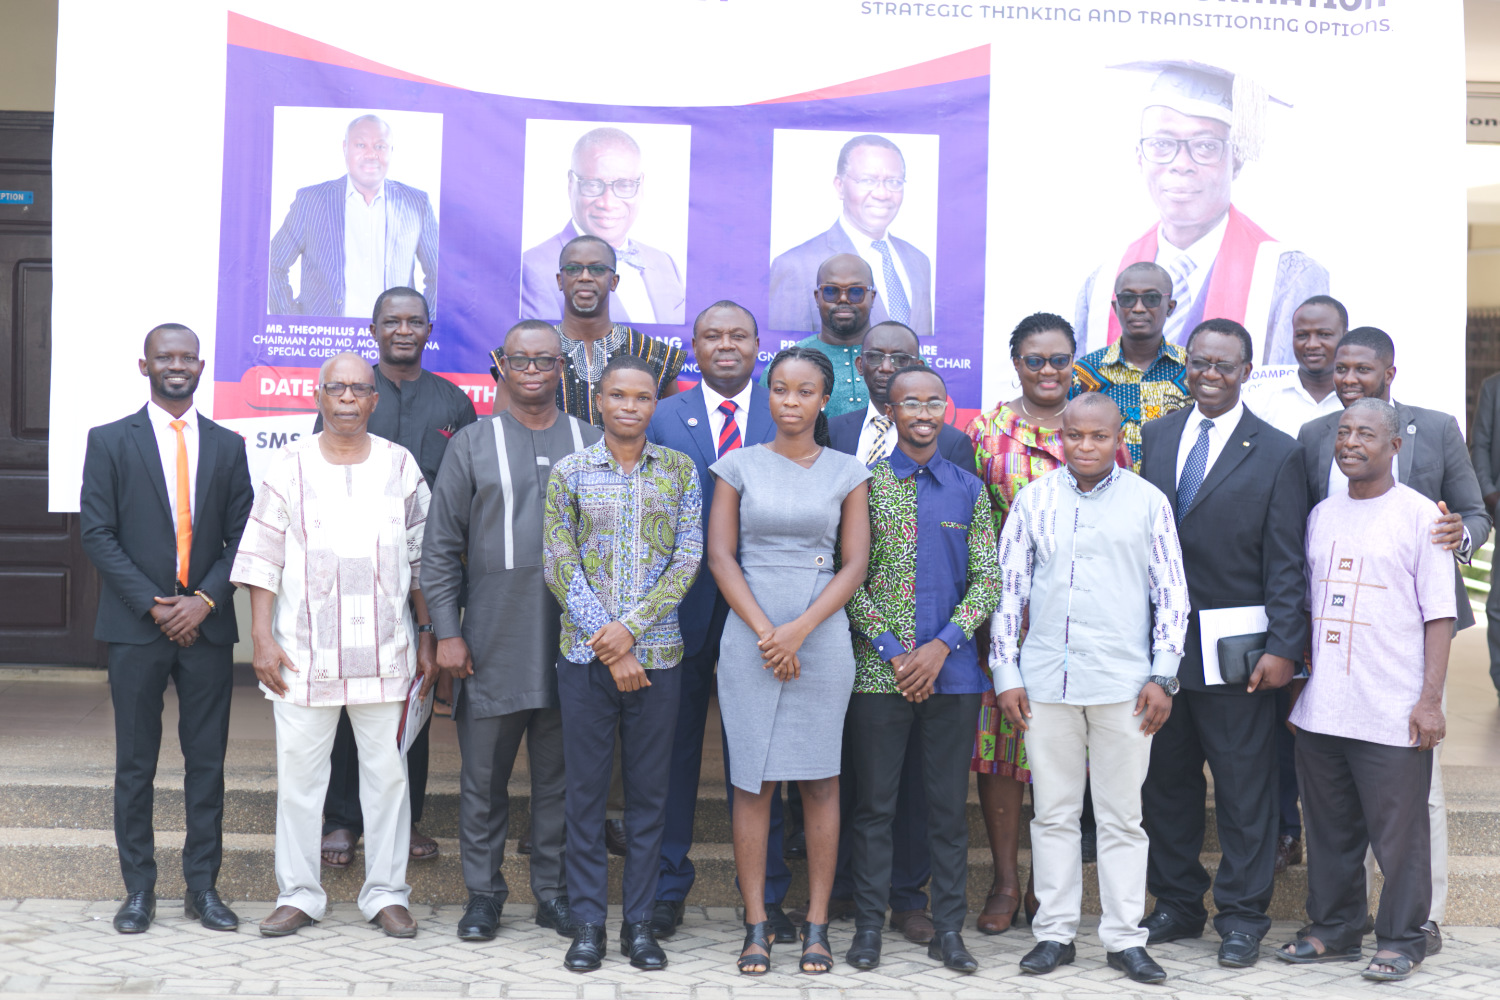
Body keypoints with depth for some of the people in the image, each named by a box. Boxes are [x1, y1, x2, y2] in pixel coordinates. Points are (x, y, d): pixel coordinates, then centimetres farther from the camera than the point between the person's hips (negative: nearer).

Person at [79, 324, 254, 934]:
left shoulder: (227, 445, 10)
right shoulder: (110, 442, 3)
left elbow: (242, 537, 7)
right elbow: (96, 535, -2)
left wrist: (204, 600, -8)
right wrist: (153, 605, -11)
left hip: (207, 626, 2)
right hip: (136, 628, -2)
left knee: (207, 761, 5)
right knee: (135, 764, 4)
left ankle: (203, 886, 14)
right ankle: (139, 889, 14)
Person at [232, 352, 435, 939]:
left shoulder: (401, 467, 6)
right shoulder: (289, 468, 3)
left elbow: (421, 560, 9)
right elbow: (262, 559, 1)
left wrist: (427, 638, 6)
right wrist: (262, 638, -5)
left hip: (386, 653, 1)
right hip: (303, 653, -1)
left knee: (387, 772, 5)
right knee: (298, 774, 4)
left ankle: (386, 894, 15)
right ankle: (298, 895, 16)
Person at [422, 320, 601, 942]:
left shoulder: (593, 445, 8)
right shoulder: (472, 445, 4)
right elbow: (440, 547, 3)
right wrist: (446, 632, -3)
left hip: (573, 641, 1)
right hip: (491, 645, -1)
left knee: (560, 776, 9)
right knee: (484, 777, 6)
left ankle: (555, 891, 20)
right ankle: (483, 892, 18)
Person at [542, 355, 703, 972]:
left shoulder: (680, 471, 6)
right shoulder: (569, 473, 3)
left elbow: (688, 559, 0)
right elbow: (559, 567, -2)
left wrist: (631, 627, -12)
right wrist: (608, 646, -10)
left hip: (657, 654, 1)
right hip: (586, 655, -1)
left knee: (649, 792, 6)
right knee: (585, 789, 4)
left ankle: (640, 922, 16)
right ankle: (587, 924, 14)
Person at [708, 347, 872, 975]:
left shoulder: (847, 472, 6)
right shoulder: (739, 465, 6)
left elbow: (854, 565, 1)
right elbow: (720, 556, 1)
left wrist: (799, 630, -11)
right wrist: (764, 632, -10)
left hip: (822, 636, 0)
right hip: (748, 636, 0)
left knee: (819, 781, 2)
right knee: (752, 781, 1)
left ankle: (817, 925, 10)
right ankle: (756, 925, 8)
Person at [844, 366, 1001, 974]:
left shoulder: (968, 488, 8)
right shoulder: (865, 483, 1)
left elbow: (987, 578, 4)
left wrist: (942, 645, -8)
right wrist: (893, 651, -10)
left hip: (953, 671, 2)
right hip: (879, 669, -2)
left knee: (949, 805, 7)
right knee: (874, 803, 4)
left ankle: (948, 929, 16)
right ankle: (869, 926, 14)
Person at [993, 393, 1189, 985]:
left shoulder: (1148, 502, 3)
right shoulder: (1033, 500, 6)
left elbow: (1171, 594, 4)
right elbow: (1009, 588, 7)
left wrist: (1162, 676, -2)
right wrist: (1006, 674, 3)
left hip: (1123, 682, -1)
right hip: (1046, 680, 1)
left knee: (1122, 815, 5)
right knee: (1053, 812, 8)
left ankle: (1123, 937, 14)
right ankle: (1055, 932, 17)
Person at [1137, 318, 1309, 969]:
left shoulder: (1277, 454, -2)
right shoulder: (1157, 436, 10)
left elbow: (1286, 562, -5)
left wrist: (1284, 648, -11)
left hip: (1236, 646, -4)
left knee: (1244, 786, 4)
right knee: (1166, 779, 12)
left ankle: (1242, 917, 17)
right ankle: (1177, 903, 27)